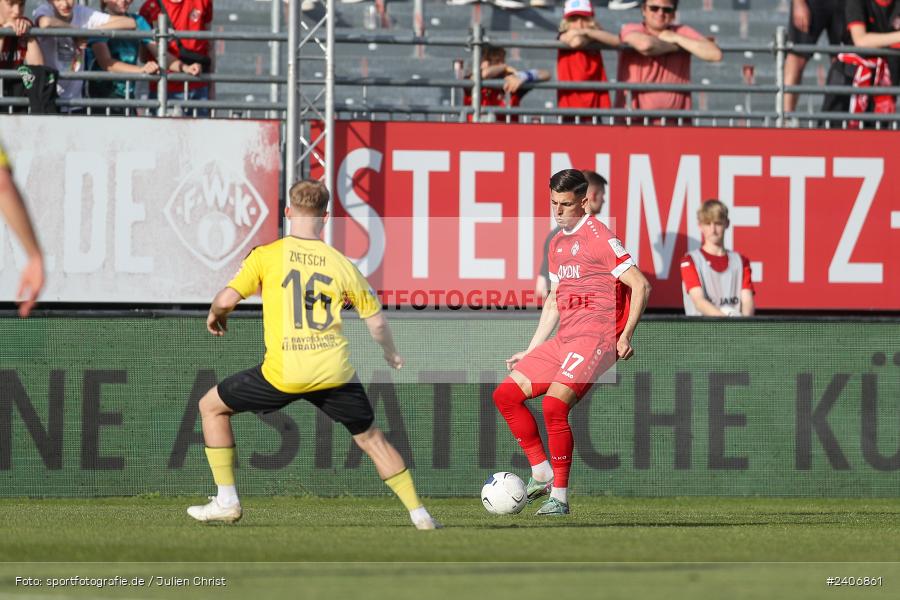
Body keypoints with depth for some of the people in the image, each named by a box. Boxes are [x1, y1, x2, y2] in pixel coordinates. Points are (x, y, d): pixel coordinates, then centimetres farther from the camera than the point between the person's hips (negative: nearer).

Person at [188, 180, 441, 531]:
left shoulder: (267, 255, 0)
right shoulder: (340, 263, 8)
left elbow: (227, 300, -6)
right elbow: (376, 321, 13)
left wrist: (215, 315, 19)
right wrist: (391, 354, 34)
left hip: (283, 373, -2)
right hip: (335, 371, 2)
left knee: (212, 407, 19)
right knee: (371, 439, 21)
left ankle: (226, 502, 14)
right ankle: (419, 514, 18)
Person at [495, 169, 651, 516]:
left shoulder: (598, 237, -8)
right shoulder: (558, 243, 18)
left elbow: (640, 285, -11)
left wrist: (626, 336, -16)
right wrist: (531, 352, 22)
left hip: (596, 337, -9)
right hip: (564, 339, 9)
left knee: (554, 404, -25)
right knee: (505, 394, 3)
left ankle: (559, 496, -16)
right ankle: (542, 474, 7)